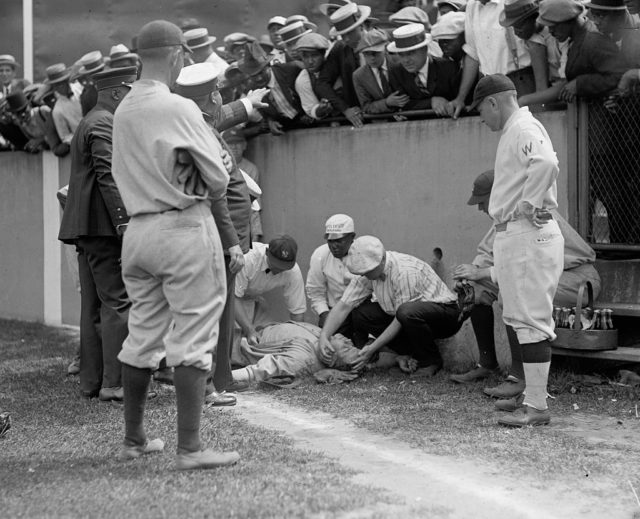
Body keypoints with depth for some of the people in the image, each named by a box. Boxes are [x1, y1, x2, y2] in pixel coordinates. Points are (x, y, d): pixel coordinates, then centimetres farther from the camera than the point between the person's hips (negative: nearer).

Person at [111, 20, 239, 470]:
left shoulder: (123, 112, 9)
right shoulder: (179, 108, -13)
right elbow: (218, 180, -10)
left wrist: (176, 185, 9)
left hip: (138, 227, 7)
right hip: (185, 228, -7)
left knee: (143, 336, 15)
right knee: (192, 338, -4)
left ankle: (134, 439, 24)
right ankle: (190, 448, -6)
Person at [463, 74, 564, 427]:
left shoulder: (524, 129, -13)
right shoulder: (513, 132, 19)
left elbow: (547, 164, -33)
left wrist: (529, 203, -21)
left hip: (528, 234, -11)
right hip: (512, 235, 11)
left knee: (530, 318, -9)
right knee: (519, 317, 15)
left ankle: (536, 407, -7)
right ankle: (532, 394, 22)